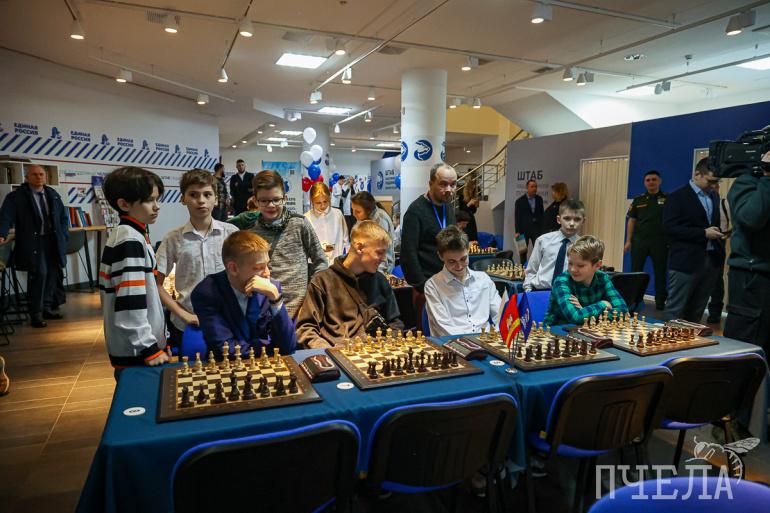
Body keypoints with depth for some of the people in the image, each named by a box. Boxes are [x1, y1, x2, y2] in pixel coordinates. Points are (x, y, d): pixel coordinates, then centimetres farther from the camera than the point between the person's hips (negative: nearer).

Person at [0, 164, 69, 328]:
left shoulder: (53, 194, 12)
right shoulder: (16, 196, -3)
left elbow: (63, 216, 18)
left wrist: (63, 236, 7)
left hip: (53, 241, 5)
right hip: (33, 242, -5)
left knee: (52, 273, 7)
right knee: (39, 273, -12)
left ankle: (47, 307, 23)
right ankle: (35, 313, 0)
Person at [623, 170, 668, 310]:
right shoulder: (638, 200, 8)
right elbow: (632, 221, 9)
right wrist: (628, 241, 3)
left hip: (660, 242, -1)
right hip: (639, 241, 2)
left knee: (660, 273, 7)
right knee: (635, 272, 4)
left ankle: (660, 302, 17)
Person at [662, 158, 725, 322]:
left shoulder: (714, 196, 16)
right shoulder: (678, 197, -6)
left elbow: (715, 223, 25)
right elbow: (669, 227, -14)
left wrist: (718, 233, 3)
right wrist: (703, 233, -17)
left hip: (711, 260, 7)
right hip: (686, 262, -7)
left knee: (696, 312, 12)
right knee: (675, 310, -3)